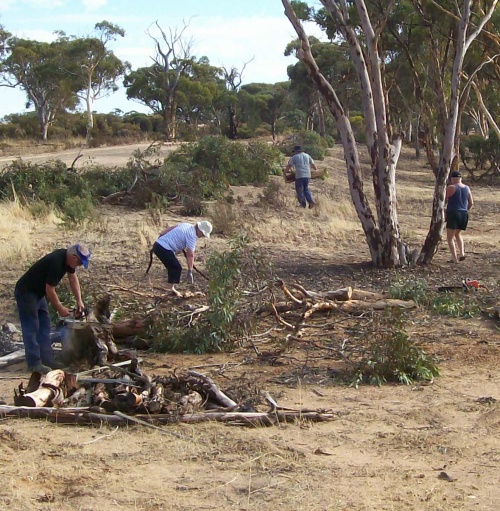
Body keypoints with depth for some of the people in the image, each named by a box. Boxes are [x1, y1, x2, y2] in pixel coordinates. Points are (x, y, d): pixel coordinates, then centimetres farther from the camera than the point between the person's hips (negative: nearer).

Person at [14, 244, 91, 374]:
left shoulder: (67, 258, -4)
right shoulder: (56, 263, -32)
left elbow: (73, 278, 10)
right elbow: (50, 290, -26)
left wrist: (79, 301, 4)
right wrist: (60, 309, -14)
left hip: (38, 292, 10)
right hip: (25, 293, -10)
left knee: (44, 326, 10)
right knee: (31, 328, -7)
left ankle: (46, 359, 14)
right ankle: (34, 363, -4)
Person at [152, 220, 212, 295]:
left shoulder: (186, 225, 15)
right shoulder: (192, 236, -12)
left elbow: (168, 229, 21)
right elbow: (190, 255, -15)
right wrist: (189, 272, -13)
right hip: (164, 249, -10)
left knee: (173, 267, 17)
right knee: (177, 268, -6)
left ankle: (169, 288, 19)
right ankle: (169, 288, -8)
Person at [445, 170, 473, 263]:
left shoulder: (451, 188, -10)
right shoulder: (467, 188, 8)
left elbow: (444, 201, -7)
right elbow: (471, 203, 13)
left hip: (453, 213, -6)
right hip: (464, 214, 6)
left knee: (450, 237, 0)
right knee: (458, 234, 26)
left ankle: (454, 258, -9)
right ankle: (462, 253, 12)